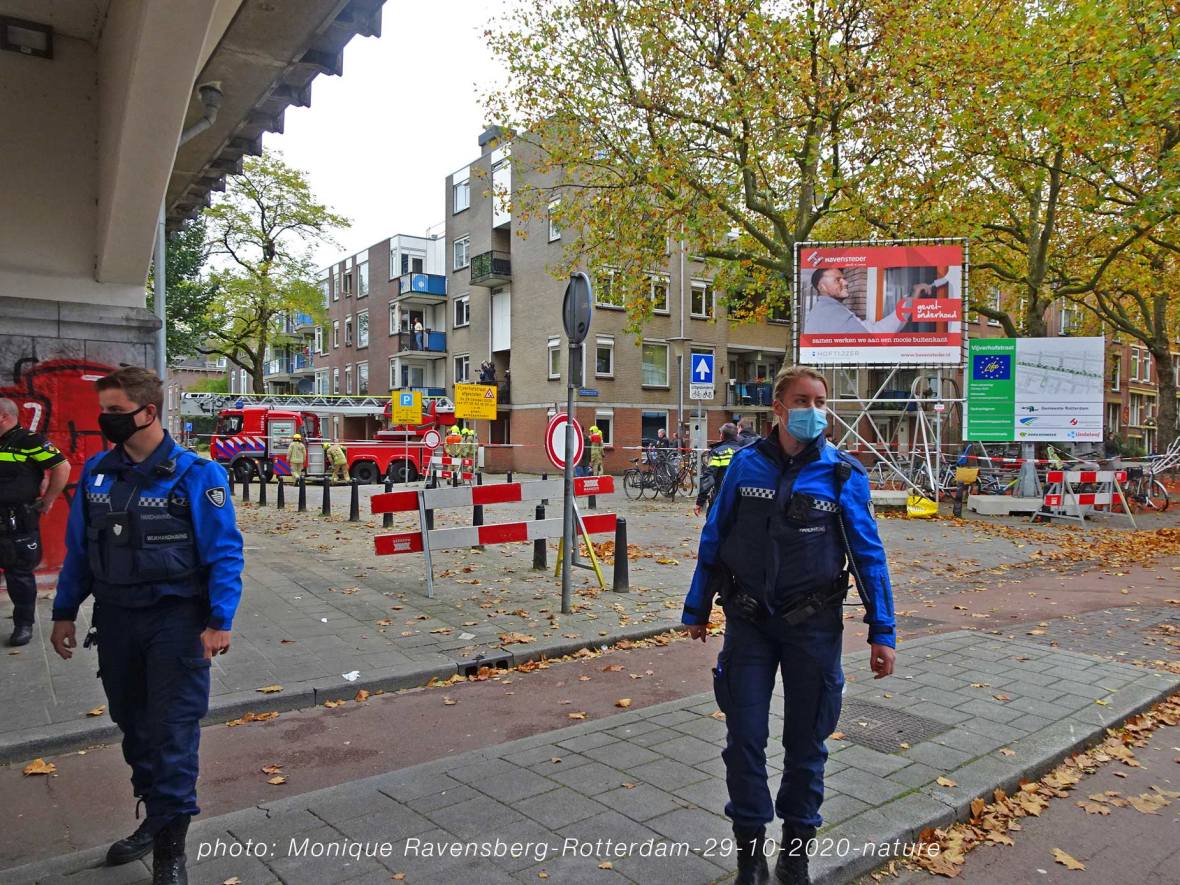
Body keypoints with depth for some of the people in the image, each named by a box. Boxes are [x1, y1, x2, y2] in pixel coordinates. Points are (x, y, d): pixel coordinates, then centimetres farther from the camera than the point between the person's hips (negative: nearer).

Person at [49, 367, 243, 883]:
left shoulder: (195, 474, -13)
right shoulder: (97, 472, 4)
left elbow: (224, 553, -13)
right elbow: (78, 549, 13)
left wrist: (219, 621, -19)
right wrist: (64, 612, 13)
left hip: (175, 619, -6)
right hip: (114, 619, 6)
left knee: (172, 733, -1)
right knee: (132, 725, 18)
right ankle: (155, 818, 37)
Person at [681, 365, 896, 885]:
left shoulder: (843, 474, -6)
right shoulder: (746, 465, -3)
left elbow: (868, 554, -2)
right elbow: (713, 540, 4)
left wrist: (882, 632, -4)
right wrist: (697, 610, 9)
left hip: (813, 625, 0)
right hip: (749, 622, 1)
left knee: (806, 742, 12)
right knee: (744, 738, 5)